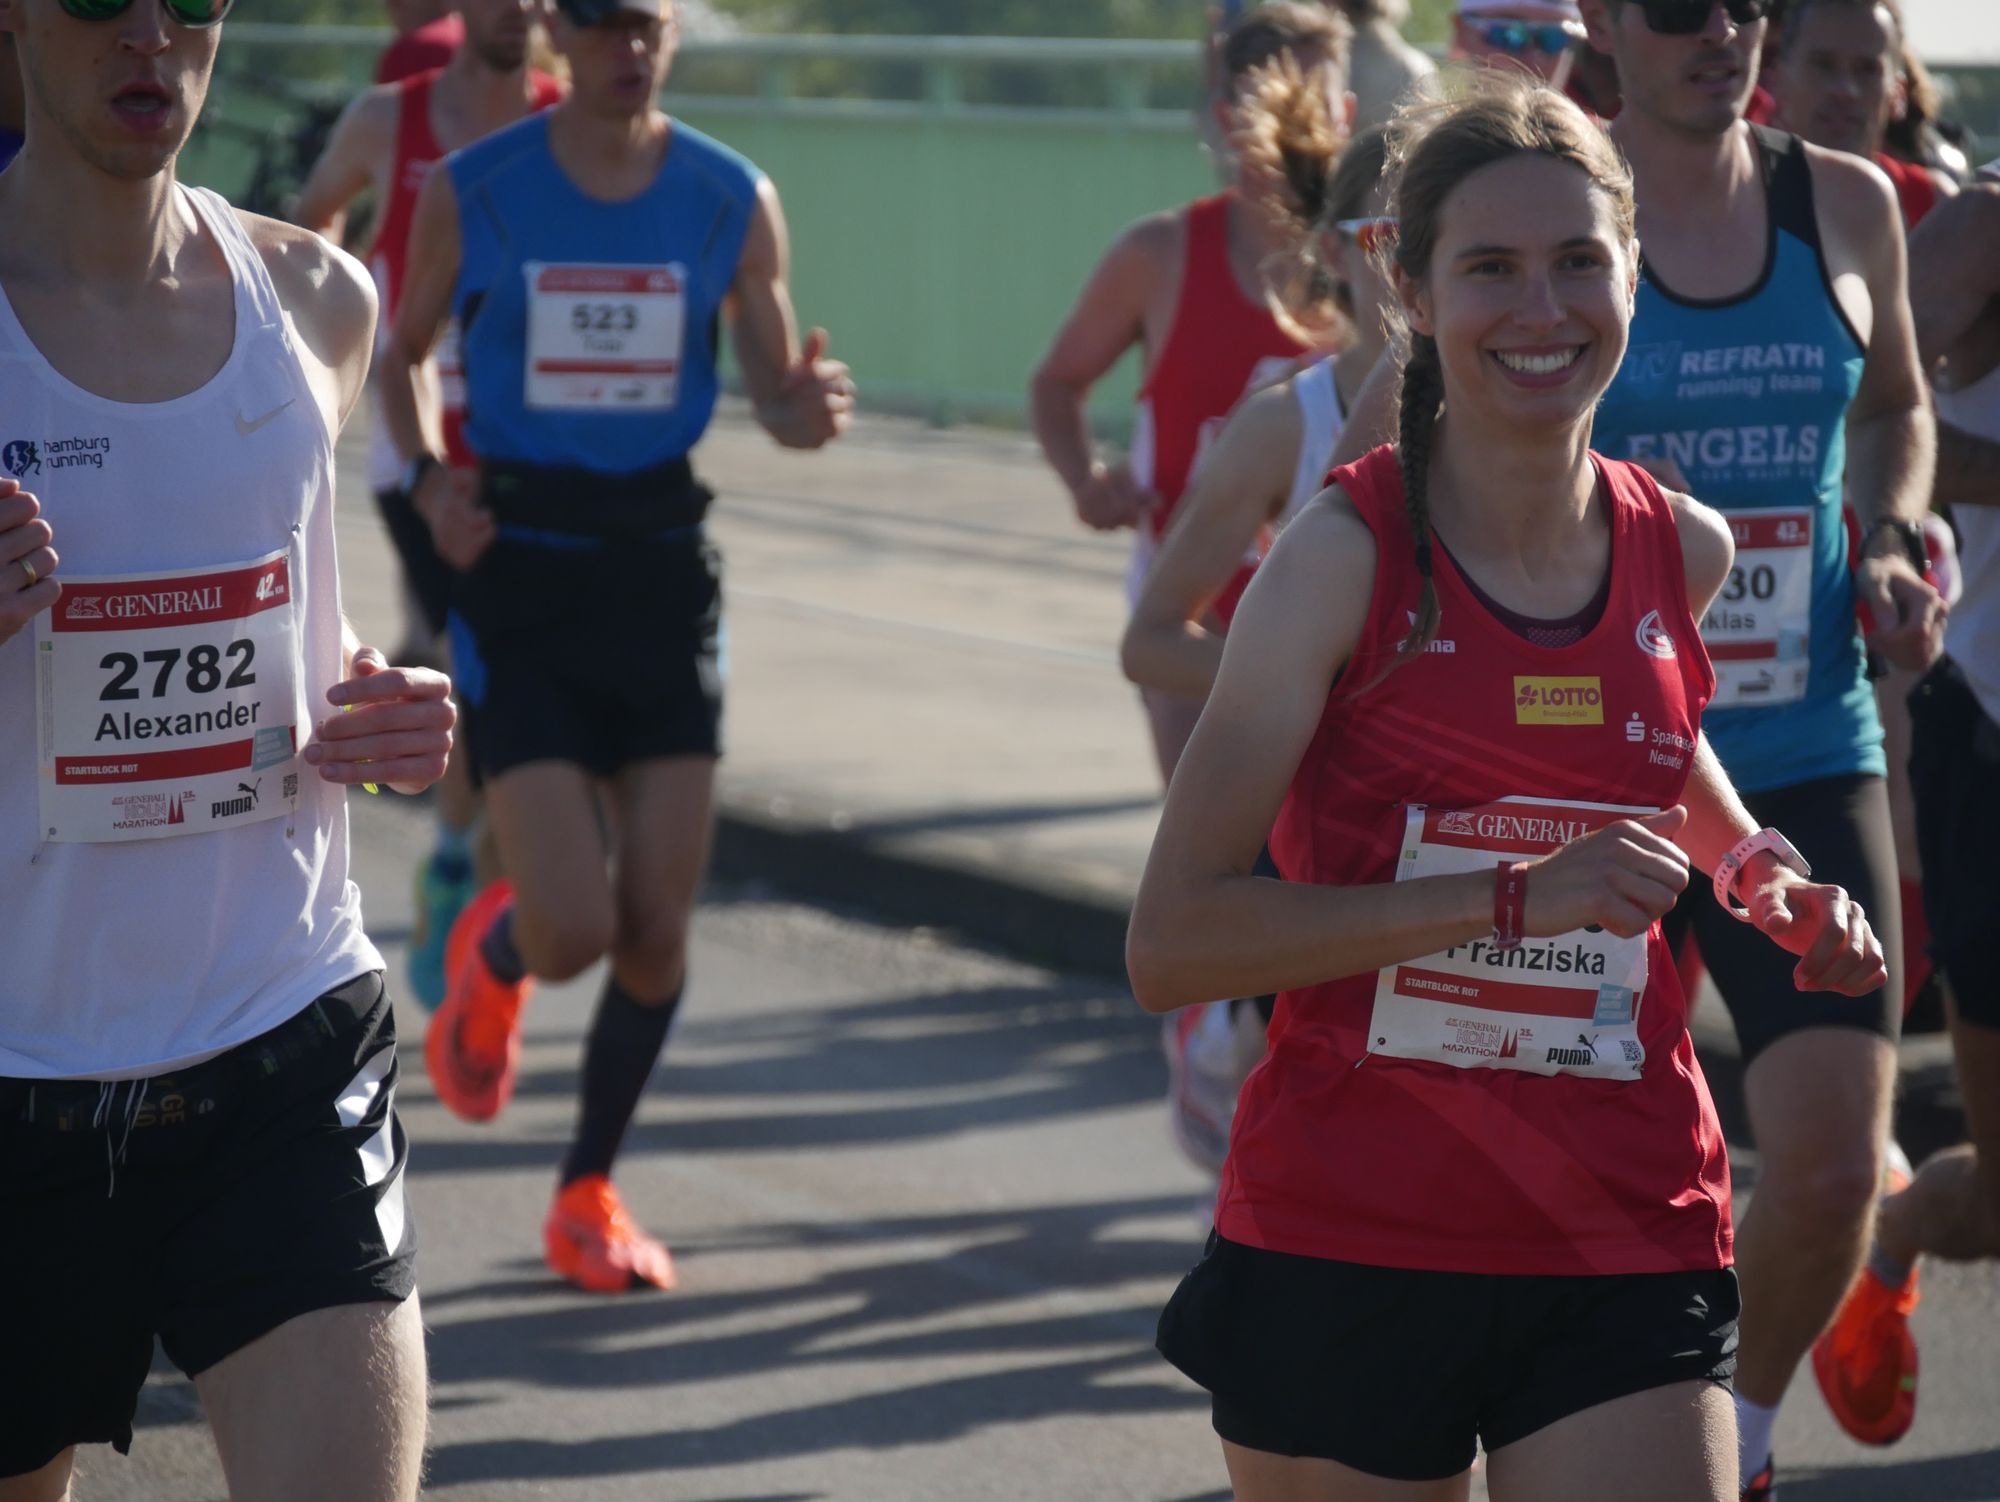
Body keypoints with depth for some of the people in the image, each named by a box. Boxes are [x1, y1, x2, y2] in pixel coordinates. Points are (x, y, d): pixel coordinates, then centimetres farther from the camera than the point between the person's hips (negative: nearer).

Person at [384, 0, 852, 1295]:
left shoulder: (733, 200, 1)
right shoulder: (472, 193, -3)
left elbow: (777, 400, 7)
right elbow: (402, 355, 11)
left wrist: (814, 408, -16)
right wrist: (429, 476, -6)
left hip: (664, 566, 2)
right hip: (519, 565, -2)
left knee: (658, 931, 0)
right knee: (573, 928, -11)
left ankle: (591, 1191, 20)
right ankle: (491, 955, 27)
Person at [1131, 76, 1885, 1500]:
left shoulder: (1685, 554, 4)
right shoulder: (1347, 553, -9)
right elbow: (1171, 941, -16)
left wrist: (1757, 870, 10)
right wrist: (1509, 896, -21)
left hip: (1626, 1257, 3)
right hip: (1346, 1251, -3)